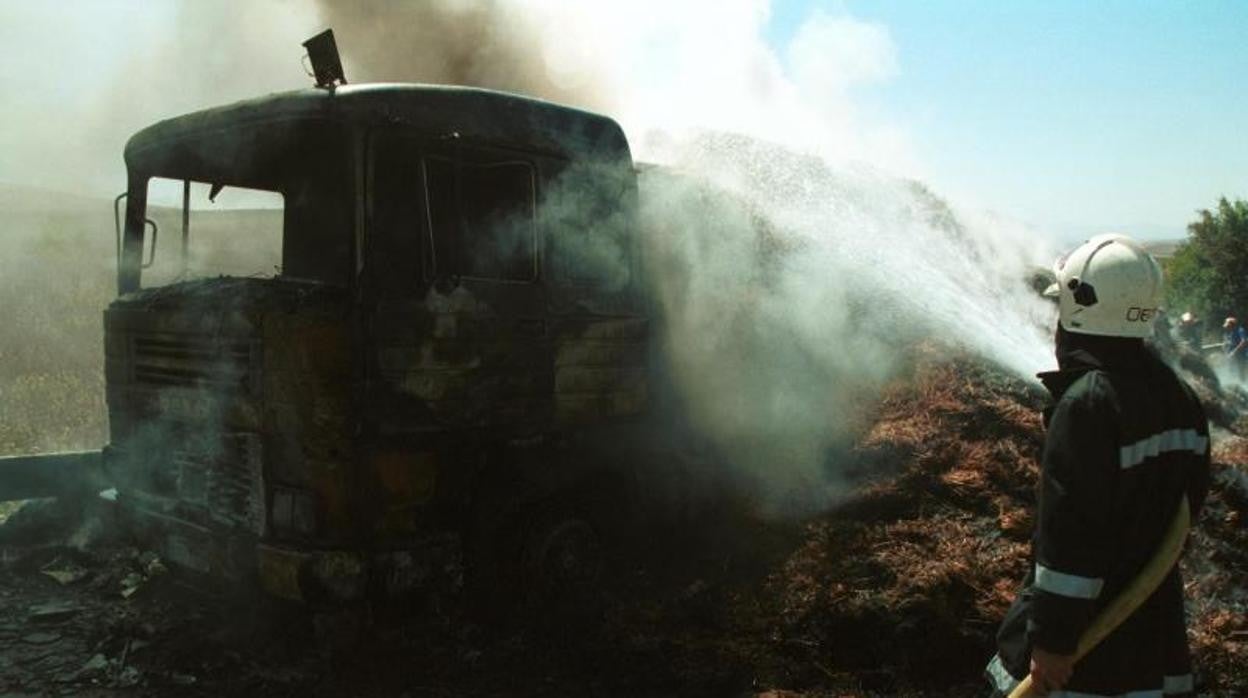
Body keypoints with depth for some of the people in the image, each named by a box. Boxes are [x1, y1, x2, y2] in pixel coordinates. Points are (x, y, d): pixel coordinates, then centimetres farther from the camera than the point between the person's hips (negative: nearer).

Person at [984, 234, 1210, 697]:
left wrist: (1053, 638, -19)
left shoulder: (1086, 403, -22)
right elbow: (1191, 496, 15)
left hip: (1091, 621, -8)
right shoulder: (1180, 397, 6)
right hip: (1157, 618, 9)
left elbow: (1071, 533, -23)